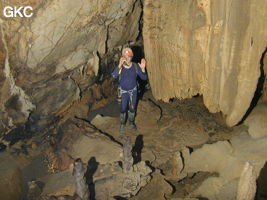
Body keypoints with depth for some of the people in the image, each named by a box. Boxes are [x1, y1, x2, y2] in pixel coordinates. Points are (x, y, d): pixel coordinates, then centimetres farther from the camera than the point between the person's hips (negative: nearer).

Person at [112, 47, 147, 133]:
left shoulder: (135, 66, -15)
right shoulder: (120, 67, -19)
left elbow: (144, 78, -14)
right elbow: (114, 75, -39)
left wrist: (143, 69, -33)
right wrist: (120, 65, -53)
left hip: (133, 91, 1)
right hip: (123, 91, -1)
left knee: (132, 108, 17)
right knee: (123, 109, 10)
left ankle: (131, 122, 43)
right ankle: (122, 124, 35)